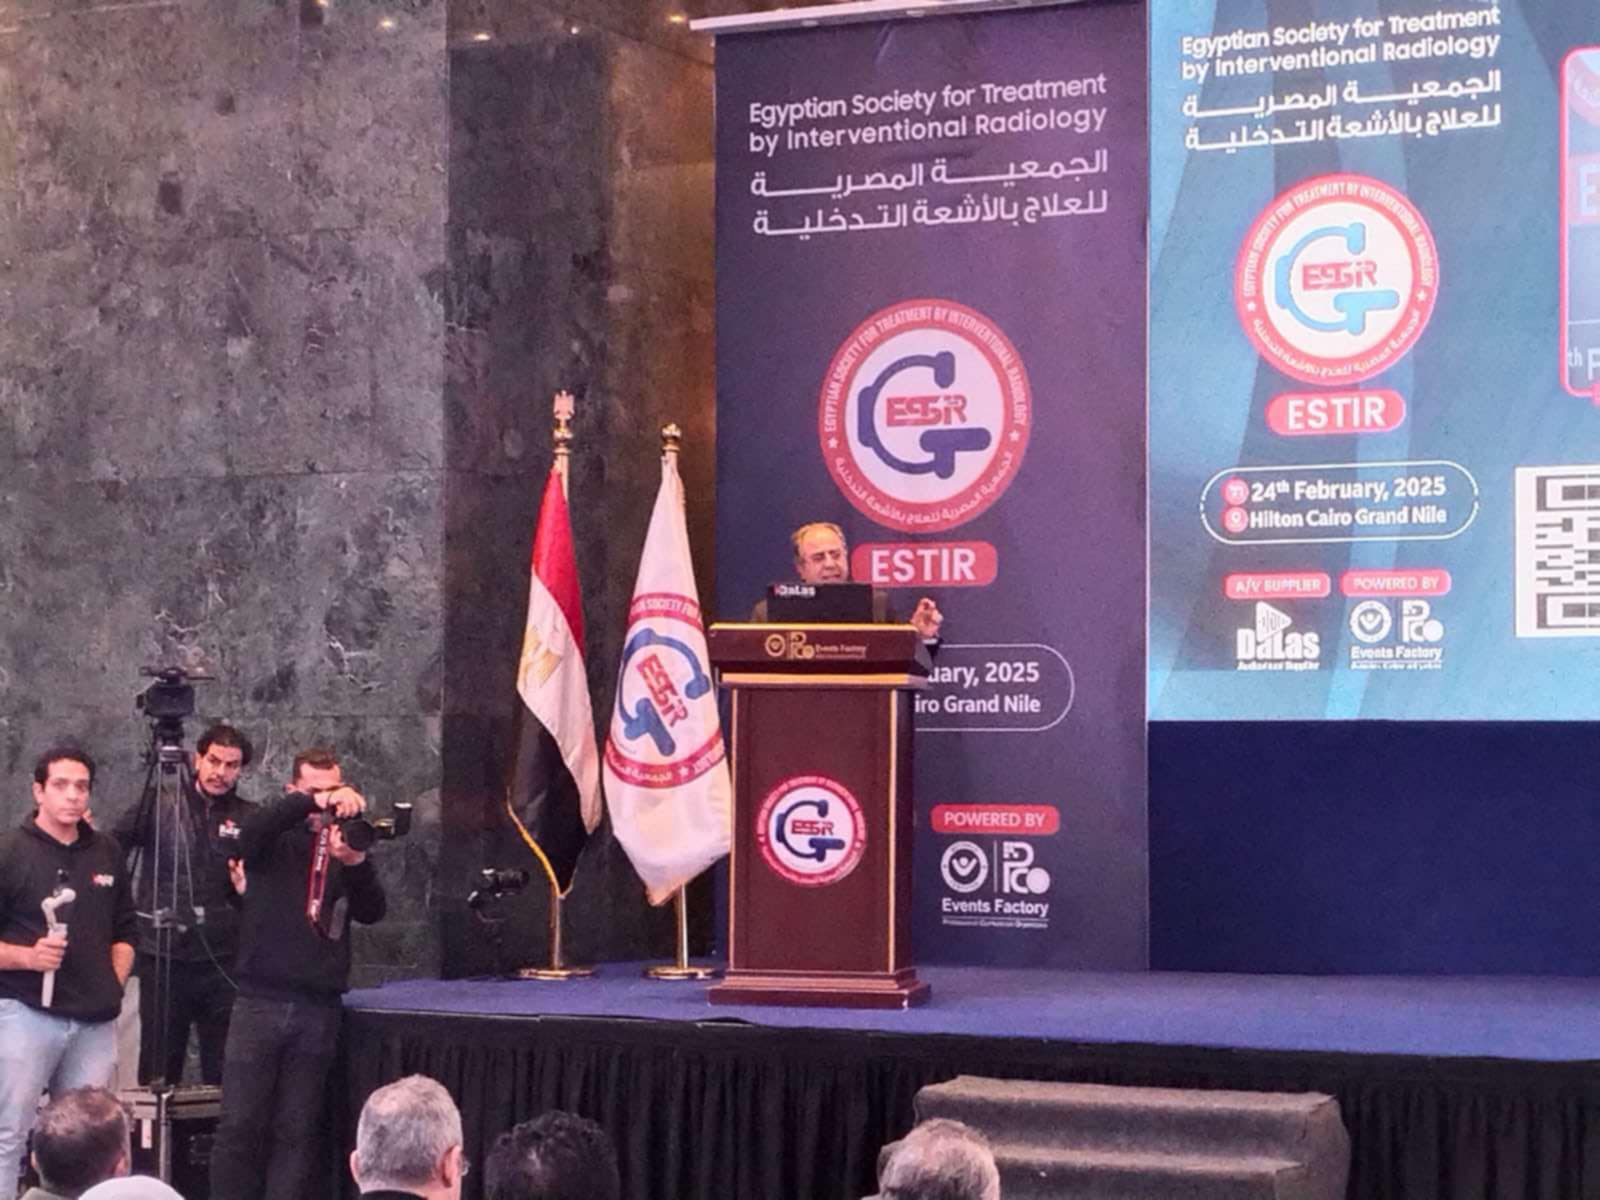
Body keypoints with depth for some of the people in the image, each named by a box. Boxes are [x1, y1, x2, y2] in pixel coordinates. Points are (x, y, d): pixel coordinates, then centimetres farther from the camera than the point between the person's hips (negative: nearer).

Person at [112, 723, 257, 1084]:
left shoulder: (249, 820, 6)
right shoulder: (159, 807, 3)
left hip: (223, 962, 1)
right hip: (163, 959, -1)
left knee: (223, 1070, 3)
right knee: (159, 1066, 5)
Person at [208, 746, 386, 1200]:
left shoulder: (348, 842, 11)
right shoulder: (275, 840, 4)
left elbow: (372, 913, 0)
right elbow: (251, 832, -19)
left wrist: (354, 861, -18)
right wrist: (312, 804, -31)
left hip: (319, 1008, 2)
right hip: (261, 1001, -2)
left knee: (297, 1132, 3)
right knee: (240, 1126, -4)